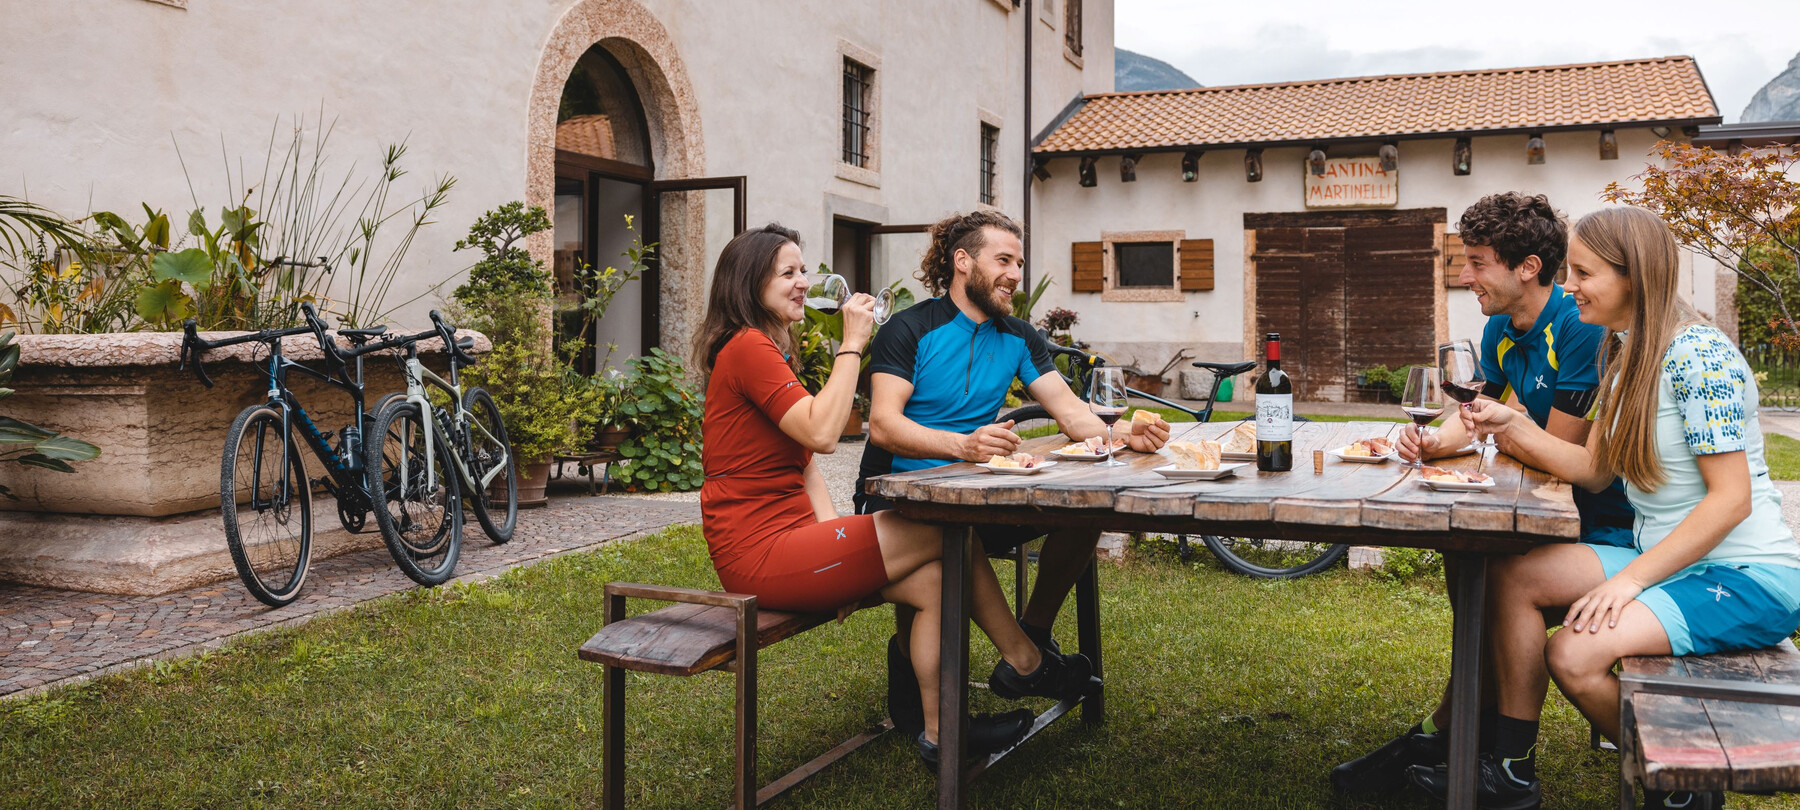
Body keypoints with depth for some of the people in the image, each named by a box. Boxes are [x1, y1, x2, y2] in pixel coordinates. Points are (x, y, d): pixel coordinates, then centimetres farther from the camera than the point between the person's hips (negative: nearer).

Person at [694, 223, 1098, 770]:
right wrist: (853, 344, -16)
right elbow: (821, 433, -24)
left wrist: (836, 537, 0)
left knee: (933, 580, -4)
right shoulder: (746, 348, -12)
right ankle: (1024, 663, 7)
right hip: (759, 551, -10)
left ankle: (940, 734, 1)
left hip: (786, 537, 10)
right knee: (951, 532, -10)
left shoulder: (767, 350, 21)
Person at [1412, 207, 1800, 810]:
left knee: (1574, 653, -24)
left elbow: (1731, 498, -21)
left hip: (1746, 577, -9)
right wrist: (1513, 428, -5)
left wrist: (1632, 579, -23)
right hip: (1664, 555, 9)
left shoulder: (1699, 357, -18)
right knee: (1514, 577, -4)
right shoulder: (1623, 355, 10)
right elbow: (1594, 470, 9)